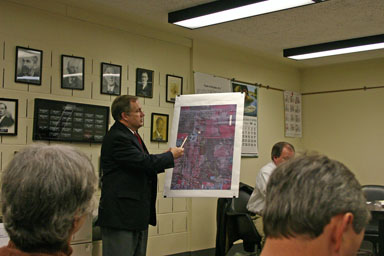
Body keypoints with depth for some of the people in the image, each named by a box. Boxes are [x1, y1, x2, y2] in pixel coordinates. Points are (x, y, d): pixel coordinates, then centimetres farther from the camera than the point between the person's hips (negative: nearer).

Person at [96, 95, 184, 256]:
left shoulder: (131, 135, 16)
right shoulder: (116, 138, -18)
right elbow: (145, 162, -23)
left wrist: (166, 159, 12)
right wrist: (171, 156, -6)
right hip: (120, 216, -10)